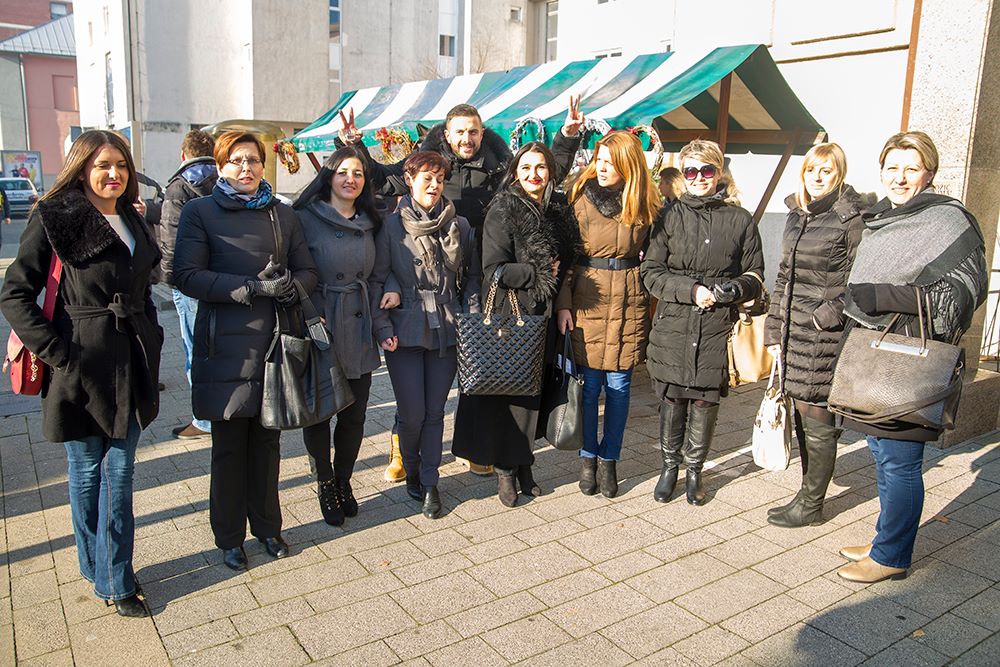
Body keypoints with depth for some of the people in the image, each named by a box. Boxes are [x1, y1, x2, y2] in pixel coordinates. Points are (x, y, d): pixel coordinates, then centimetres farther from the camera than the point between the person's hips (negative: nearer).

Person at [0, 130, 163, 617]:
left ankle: (111, 575, 25)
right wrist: (57, 352, -15)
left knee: (119, 474, 10)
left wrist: (148, 336, 11)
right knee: (87, 472, 10)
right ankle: (107, 577, 25)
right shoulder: (56, 220, -7)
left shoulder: (132, 223, 12)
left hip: (130, 366, 5)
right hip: (81, 366, -5)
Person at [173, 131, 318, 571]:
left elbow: (308, 271, 10)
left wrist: (290, 287, -14)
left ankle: (267, 526, 29)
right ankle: (229, 537, 23)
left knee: (267, 440, 12)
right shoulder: (200, 212, 1)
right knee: (229, 444, 6)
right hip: (227, 347, -3)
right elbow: (187, 276, -10)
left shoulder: (283, 215, 13)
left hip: (273, 342, 3)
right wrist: (254, 287, -20)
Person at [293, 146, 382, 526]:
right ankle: (326, 485, 26)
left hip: (359, 330, 4)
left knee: (354, 414, 8)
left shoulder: (369, 223, 10)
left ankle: (343, 481, 28)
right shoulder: (307, 218, -6)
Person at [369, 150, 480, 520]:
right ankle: (411, 472, 28)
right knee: (412, 414, 0)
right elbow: (376, 280, -2)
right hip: (406, 330, -2)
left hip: (448, 329, 2)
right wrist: (383, 328, -9)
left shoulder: (459, 225, 7)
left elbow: (472, 276, 13)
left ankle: (429, 483, 21)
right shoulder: (392, 225, -1)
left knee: (435, 411, 7)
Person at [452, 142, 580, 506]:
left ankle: (522, 462, 24)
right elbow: (494, 269, -16)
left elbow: (567, 262, 19)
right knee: (505, 391, 1)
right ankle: (504, 468, 14)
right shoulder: (503, 212, -9)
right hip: (507, 315, -5)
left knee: (532, 390, 11)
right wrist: (540, 273, -12)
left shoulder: (560, 211, 10)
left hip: (542, 316, 5)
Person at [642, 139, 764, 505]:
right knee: (672, 399, 7)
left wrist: (736, 288, -11)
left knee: (705, 401, 6)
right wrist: (691, 290, -13)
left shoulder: (740, 219, 6)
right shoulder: (671, 216, 5)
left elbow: (755, 276, 12)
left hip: (718, 327, 0)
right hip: (674, 324, 0)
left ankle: (694, 469, 26)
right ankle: (669, 465, 27)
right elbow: (651, 272, 1)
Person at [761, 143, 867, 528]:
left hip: (826, 336, -7)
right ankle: (809, 492, 27)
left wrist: (830, 315, -18)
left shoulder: (851, 219, -8)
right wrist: (774, 330, 14)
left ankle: (810, 506, 13)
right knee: (801, 415, 13)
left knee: (817, 419, 0)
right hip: (794, 330, 7)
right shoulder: (797, 216, 14)